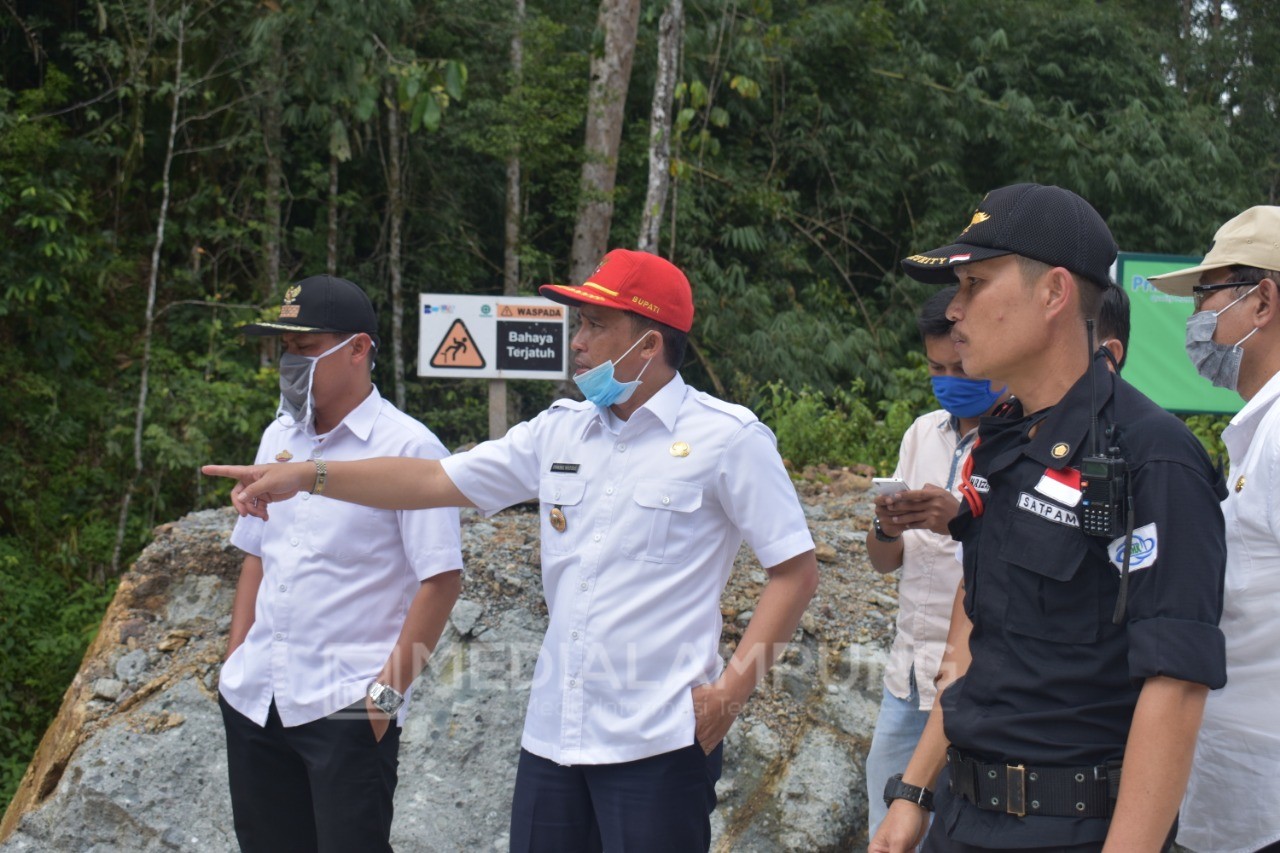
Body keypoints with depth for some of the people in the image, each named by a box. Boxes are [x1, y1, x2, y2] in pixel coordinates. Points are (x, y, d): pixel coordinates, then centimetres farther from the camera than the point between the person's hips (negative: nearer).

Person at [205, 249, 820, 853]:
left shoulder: (727, 438, -6)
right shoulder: (560, 429, 9)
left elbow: (795, 570, -5)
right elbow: (436, 480, 10)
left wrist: (733, 687, -12)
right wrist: (308, 476, 1)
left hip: (657, 742, -5)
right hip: (553, 733, 6)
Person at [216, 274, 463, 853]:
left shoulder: (407, 447, -9)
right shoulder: (278, 438, 12)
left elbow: (441, 579, -13)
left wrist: (389, 690, -15)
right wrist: (233, 661, 12)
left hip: (348, 709, -7)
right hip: (255, 699, 7)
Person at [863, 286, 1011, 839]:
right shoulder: (923, 434, 11)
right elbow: (883, 561, 12)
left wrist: (962, 520, -31)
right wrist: (887, 526, -11)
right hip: (909, 673, 6)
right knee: (887, 833, 14)